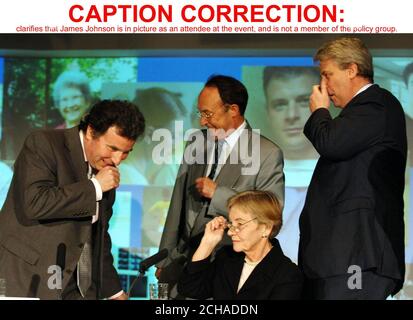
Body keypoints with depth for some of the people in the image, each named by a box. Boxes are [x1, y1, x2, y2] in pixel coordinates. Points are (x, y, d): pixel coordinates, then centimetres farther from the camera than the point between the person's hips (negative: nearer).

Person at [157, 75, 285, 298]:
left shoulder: (268, 154, -9)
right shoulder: (196, 142, 8)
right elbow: (179, 203, 12)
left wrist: (217, 193, -17)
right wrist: (165, 259, 13)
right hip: (185, 261, 5)